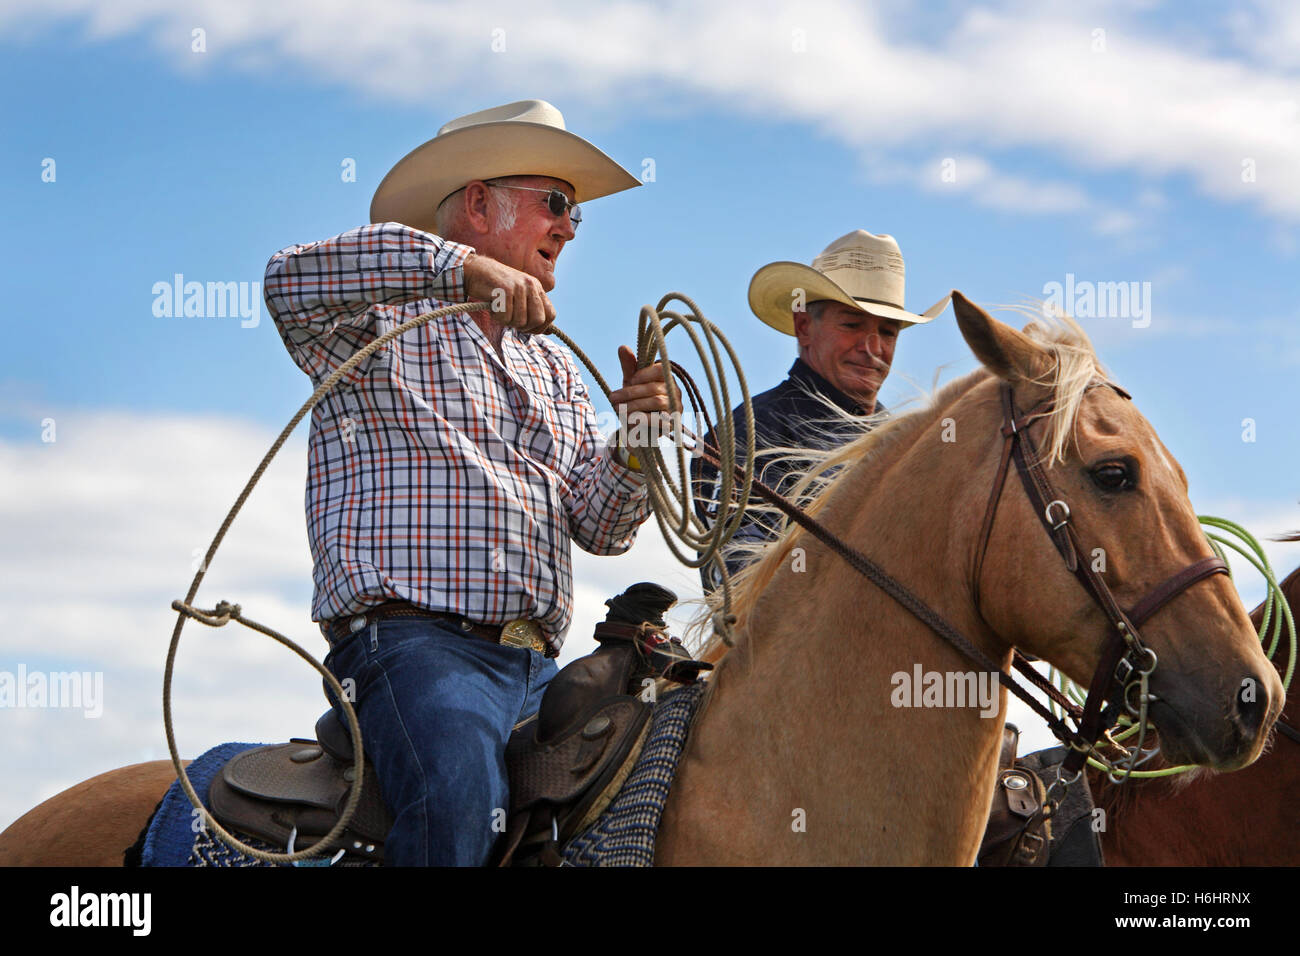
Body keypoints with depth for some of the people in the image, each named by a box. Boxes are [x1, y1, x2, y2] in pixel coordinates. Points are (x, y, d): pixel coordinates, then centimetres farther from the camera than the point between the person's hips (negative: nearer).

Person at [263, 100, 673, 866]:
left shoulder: (554, 366, 29)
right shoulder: (381, 317, 8)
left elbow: (600, 527, 20)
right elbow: (291, 281, -17)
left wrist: (635, 441, -2)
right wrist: (462, 266, -23)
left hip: (538, 668, 7)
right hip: (414, 639, -7)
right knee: (460, 802, -35)